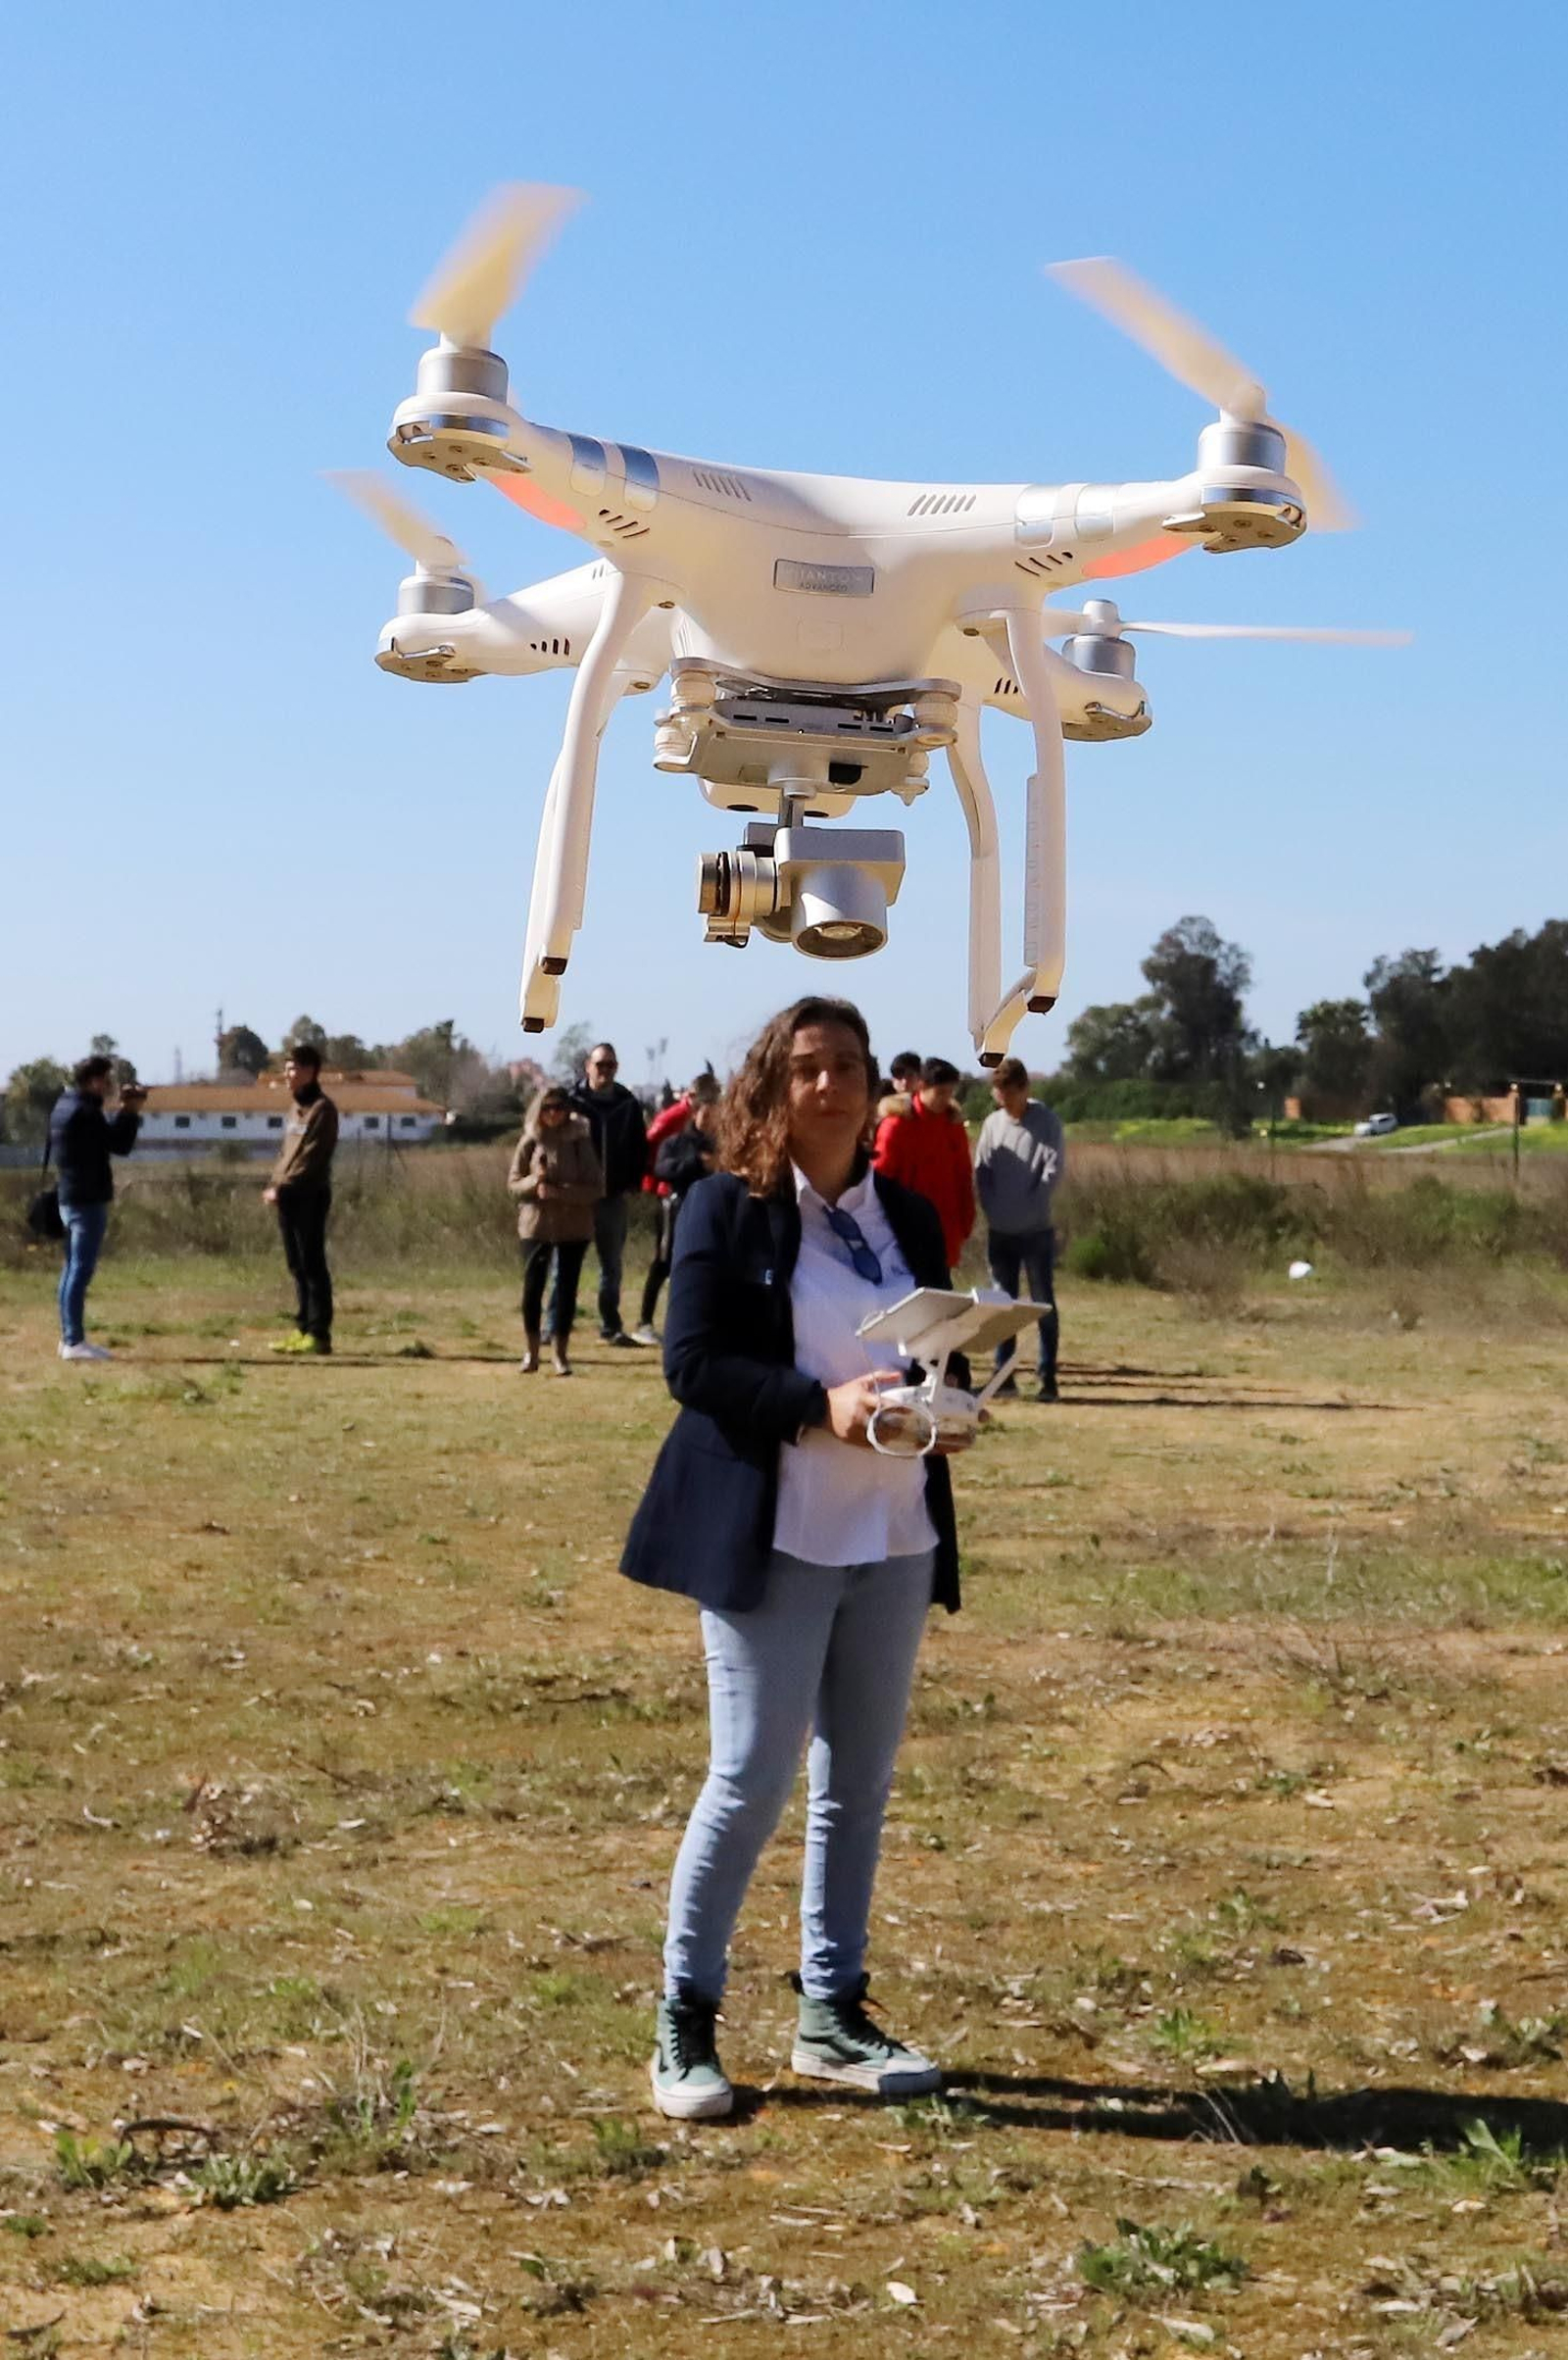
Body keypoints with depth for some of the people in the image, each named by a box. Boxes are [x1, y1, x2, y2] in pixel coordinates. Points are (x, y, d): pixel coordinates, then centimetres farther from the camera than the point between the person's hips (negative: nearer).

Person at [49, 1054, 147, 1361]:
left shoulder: (64, 1106, 13)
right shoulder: (85, 1111, -17)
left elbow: (107, 1136, 18)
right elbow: (120, 1145, -13)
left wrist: (124, 1111, 9)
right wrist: (131, 1112, -4)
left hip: (70, 1198, 10)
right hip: (88, 1200, -10)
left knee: (72, 1269, 13)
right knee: (81, 1271, -9)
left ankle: (69, 1338, 16)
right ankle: (74, 1342, -9)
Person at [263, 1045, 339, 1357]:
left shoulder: (322, 1109, -10)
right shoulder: (296, 1107, 17)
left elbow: (311, 1159, -16)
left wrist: (282, 1188, -18)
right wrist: (273, 1185, 6)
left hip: (309, 1196, -8)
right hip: (288, 1197, 8)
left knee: (312, 1265, -7)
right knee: (297, 1266, 9)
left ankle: (319, 1334, -6)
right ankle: (303, 1329, 13)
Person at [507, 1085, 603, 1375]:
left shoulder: (581, 1140, -4)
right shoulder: (531, 1141, 0)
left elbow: (596, 1188, -7)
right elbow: (513, 1182, 5)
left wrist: (560, 1192, -19)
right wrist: (534, 1182, -16)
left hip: (574, 1226, -1)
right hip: (535, 1223, 1)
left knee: (567, 1289, 4)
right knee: (532, 1287, -1)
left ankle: (560, 1351, 15)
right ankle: (531, 1350, 13)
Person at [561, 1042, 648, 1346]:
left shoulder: (627, 1104, 6)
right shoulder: (572, 1101, -4)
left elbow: (640, 1148, 9)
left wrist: (632, 1186, 0)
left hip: (615, 1197, 3)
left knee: (612, 1264, 9)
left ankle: (611, 1326, 16)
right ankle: (556, 1326, 6)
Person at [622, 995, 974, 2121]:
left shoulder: (909, 1216, 12)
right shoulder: (728, 1209, -4)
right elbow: (692, 1361, -11)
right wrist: (822, 1406, -22)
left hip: (893, 1536, 6)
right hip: (770, 1538, -6)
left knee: (860, 1779, 11)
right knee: (752, 1778, -6)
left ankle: (833, 2014, 22)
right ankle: (685, 2022, 7)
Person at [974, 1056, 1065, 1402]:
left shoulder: (1047, 1121, -5)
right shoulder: (992, 1123, 6)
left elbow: (1052, 1170, -10)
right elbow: (981, 1171, 6)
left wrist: (1027, 1210, -13)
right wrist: (992, 1209, -5)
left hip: (1036, 1230, -4)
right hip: (999, 1231, 4)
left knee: (1043, 1303, -2)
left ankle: (1048, 1378, 1)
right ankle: (1004, 1374, 12)